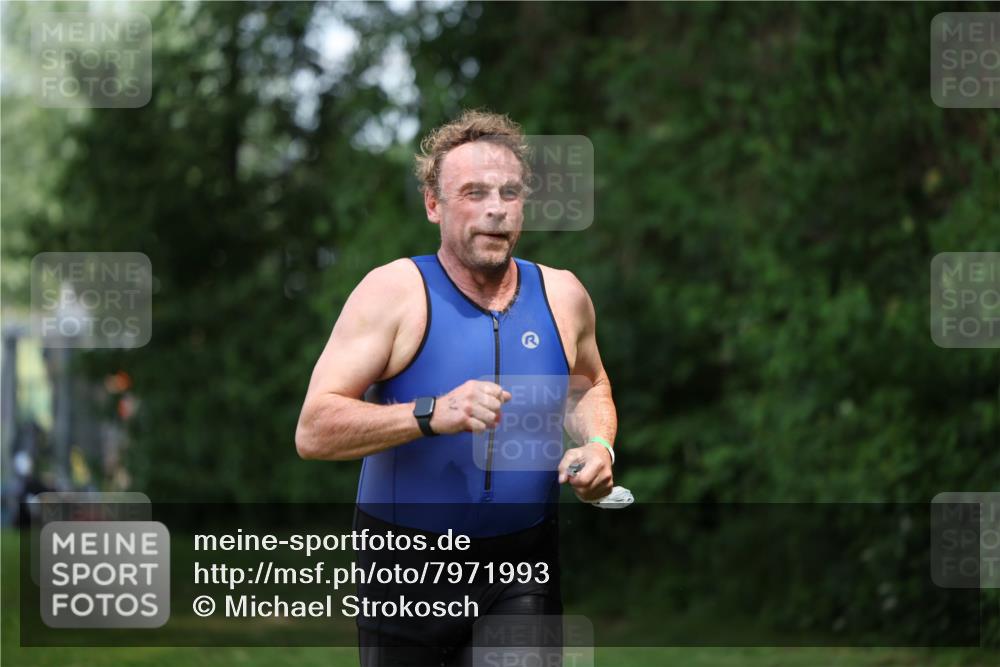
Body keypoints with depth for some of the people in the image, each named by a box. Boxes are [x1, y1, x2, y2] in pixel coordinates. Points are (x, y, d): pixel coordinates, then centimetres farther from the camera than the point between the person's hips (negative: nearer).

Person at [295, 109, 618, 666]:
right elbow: (313, 432, -17)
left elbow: (589, 386, 26)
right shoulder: (394, 292, -9)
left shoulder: (562, 296, 4)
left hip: (523, 566, 2)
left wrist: (597, 445, 4)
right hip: (407, 567, -2)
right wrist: (431, 415, -30)